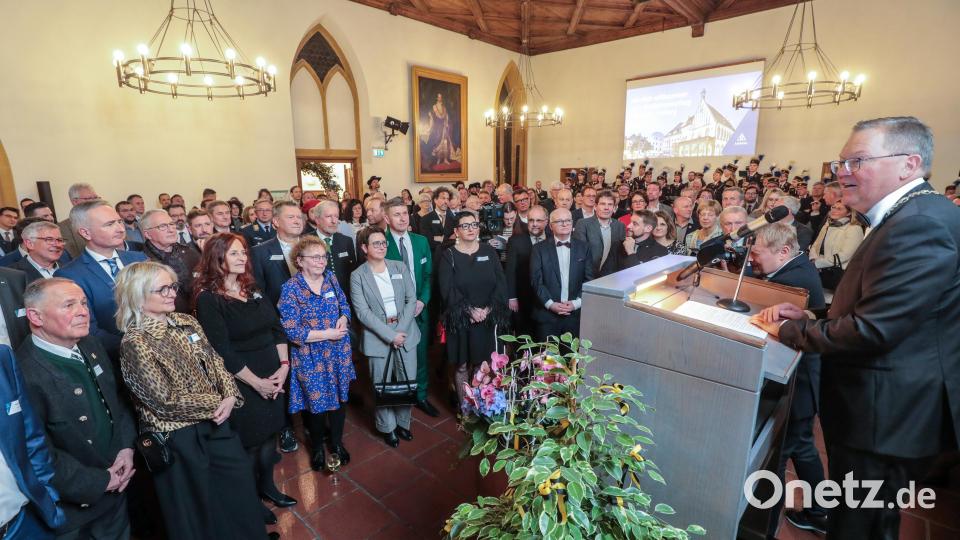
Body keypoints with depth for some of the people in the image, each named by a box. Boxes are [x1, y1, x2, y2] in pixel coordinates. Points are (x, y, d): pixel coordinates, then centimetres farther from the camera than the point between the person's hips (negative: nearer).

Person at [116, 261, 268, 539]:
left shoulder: (186, 322, 1)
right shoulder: (134, 343, -19)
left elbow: (214, 361, 5)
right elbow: (167, 401, -20)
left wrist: (230, 396, -11)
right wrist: (218, 404, -13)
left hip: (215, 423, 6)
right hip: (177, 438, -6)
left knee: (241, 488, 20)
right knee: (196, 508, 16)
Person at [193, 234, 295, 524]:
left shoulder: (253, 290, 7)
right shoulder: (208, 299, -13)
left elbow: (277, 329, 6)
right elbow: (223, 351, -17)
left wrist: (284, 365, -6)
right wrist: (256, 382, -15)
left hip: (273, 377, 6)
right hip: (242, 383, -6)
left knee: (270, 432, 17)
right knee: (250, 442, 10)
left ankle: (267, 486, 40)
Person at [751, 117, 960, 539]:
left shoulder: (920, 223, -23)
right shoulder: (911, 216, 11)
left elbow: (872, 330, -27)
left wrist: (788, 331, -15)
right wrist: (810, 317, 1)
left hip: (884, 418, -10)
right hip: (884, 410, 10)